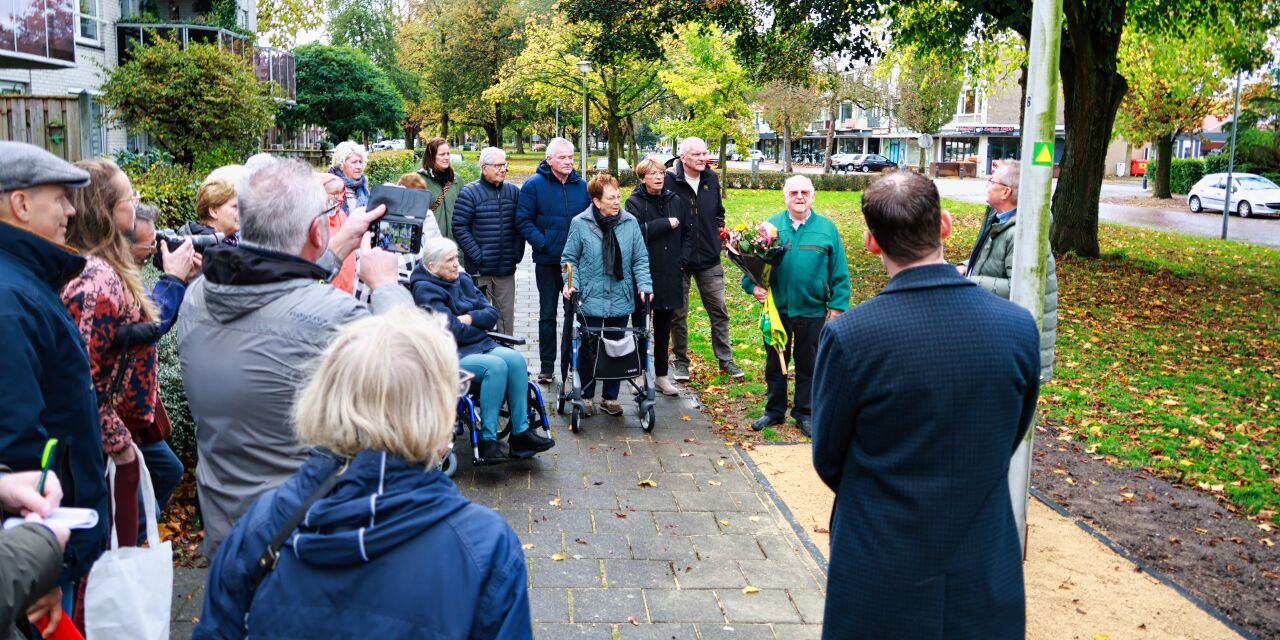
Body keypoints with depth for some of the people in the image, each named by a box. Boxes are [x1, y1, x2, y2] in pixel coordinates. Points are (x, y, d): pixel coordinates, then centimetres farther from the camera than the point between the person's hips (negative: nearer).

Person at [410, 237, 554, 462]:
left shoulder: (463, 279, 15)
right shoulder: (425, 290, -9)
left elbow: (492, 313, 10)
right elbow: (453, 331, -18)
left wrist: (470, 318, -9)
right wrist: (479, 325, -1)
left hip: (481, 346, 7)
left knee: (515, 359, -21)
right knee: (496, 366, -31)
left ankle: (521, 432, -18)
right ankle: (487, 440, -27)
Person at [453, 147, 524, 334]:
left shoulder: (514, 191, 9)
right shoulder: (470, 193, -5)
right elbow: (459, 227, -9)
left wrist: (517, 253, 2)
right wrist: (477, 255, -14)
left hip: (506, 269, 4)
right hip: (480, 269, -4)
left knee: (506, 313, 9)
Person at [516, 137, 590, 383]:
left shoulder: (582, 186, 5)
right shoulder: (534, 185, -6)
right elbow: (523, 220, -7)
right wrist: (542, 243, -17)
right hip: (547, 262, -3)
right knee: (547, 314, 7)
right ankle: (546, 366, 15)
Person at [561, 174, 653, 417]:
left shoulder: (630, 222, -1)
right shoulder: (580, 223, -7)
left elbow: (640, 259, 4)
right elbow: (570, 258, 2)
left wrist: (644, 285, -9)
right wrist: (571, 282, -12)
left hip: (621, 301, 2)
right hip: (590, 300, -2)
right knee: (588, 351, 8)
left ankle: (610, 397, 27)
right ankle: (586, 396, 25)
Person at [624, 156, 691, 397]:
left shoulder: (675, 201, 8)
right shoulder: (635, 203, -4)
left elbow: (688, 233, 14)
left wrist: (681, 260, 2)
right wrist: (666, 223, -16)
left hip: (669, 276, 4)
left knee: (664, 327, 12)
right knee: (640, 326, 5)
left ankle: (661, 375, 21)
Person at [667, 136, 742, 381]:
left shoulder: (711, 179, 5)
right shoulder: (669, 180, -13)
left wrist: (719, 233, 9)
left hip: (709, 259, 4)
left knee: (719, 311, 8)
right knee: (678, 313, 8)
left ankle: (725, 359, 20)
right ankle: (680, 361, 22)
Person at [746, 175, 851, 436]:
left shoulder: (826, 228, -2)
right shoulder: (770, 226, 0)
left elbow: (839, 271, -1)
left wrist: (837, 305, -4)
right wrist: (753, 285, -13)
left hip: (812, 310, -1)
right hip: (777, 309, 1)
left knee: (808, 366, 10)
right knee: (775, 363, 13)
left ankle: (804, 413, 23)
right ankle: (774, 410, 27)